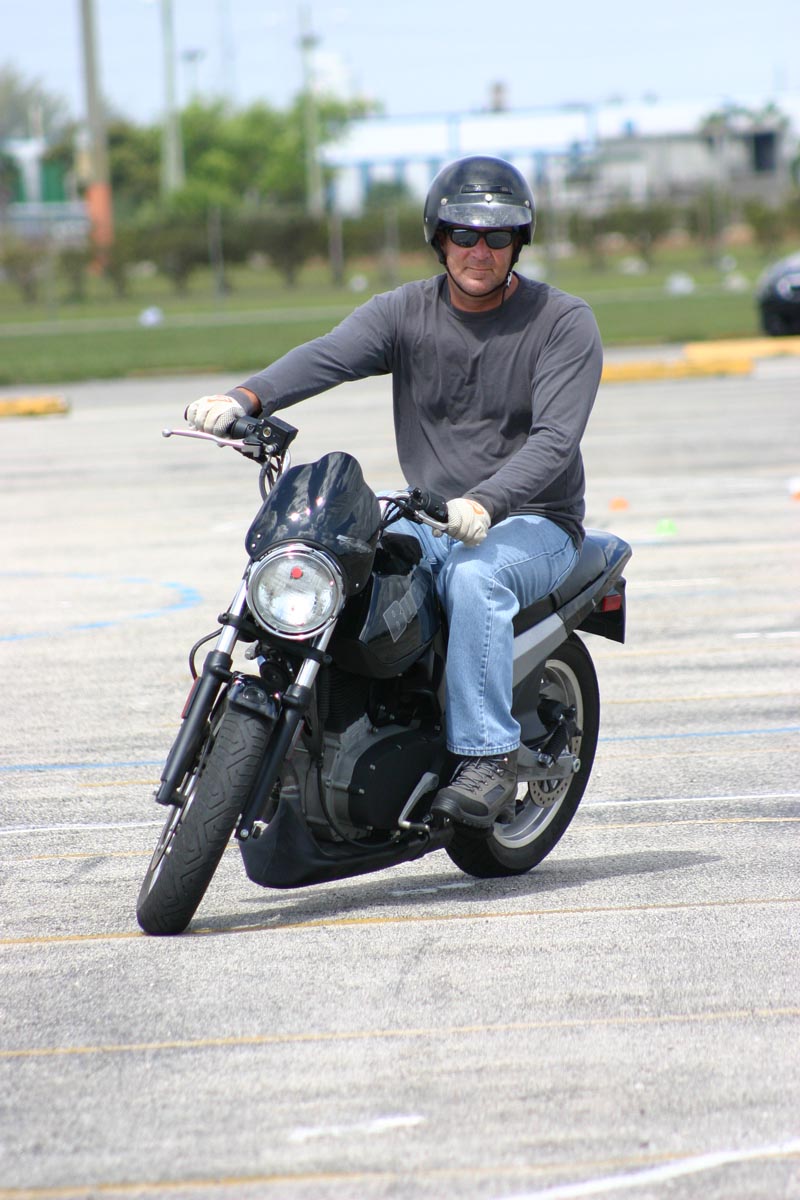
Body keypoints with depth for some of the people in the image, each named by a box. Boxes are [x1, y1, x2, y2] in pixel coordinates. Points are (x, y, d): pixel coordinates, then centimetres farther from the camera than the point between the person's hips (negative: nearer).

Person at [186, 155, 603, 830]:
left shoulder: (564, 323, -6)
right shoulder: (405, 313, 4)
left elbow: (554, 439, -19)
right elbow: (328, 356, -16)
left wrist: (484, 503, -38)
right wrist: (245, 399, -36)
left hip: (534, 525, -4)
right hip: (429, 519, 4)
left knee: (474, 574, -37)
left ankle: (489, 761, -34)